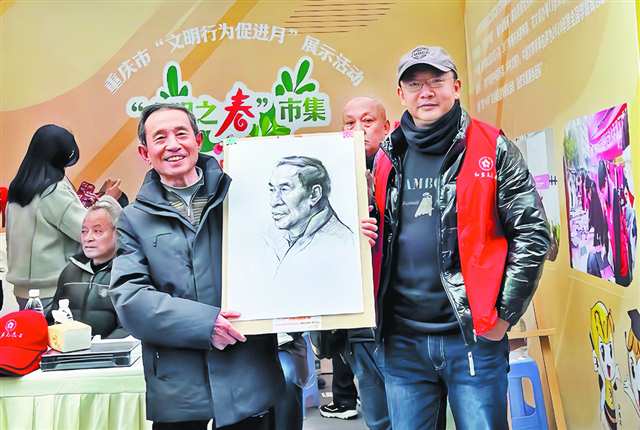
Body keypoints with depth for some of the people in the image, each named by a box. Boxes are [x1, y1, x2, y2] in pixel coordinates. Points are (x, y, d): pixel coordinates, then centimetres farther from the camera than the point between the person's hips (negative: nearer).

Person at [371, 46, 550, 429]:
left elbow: (532, 234, -4)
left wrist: (504, 313, -6)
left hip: (476, 335, -3)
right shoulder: (386, 157, 8)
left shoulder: (492, 149, -2)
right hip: (402, 340, 4)